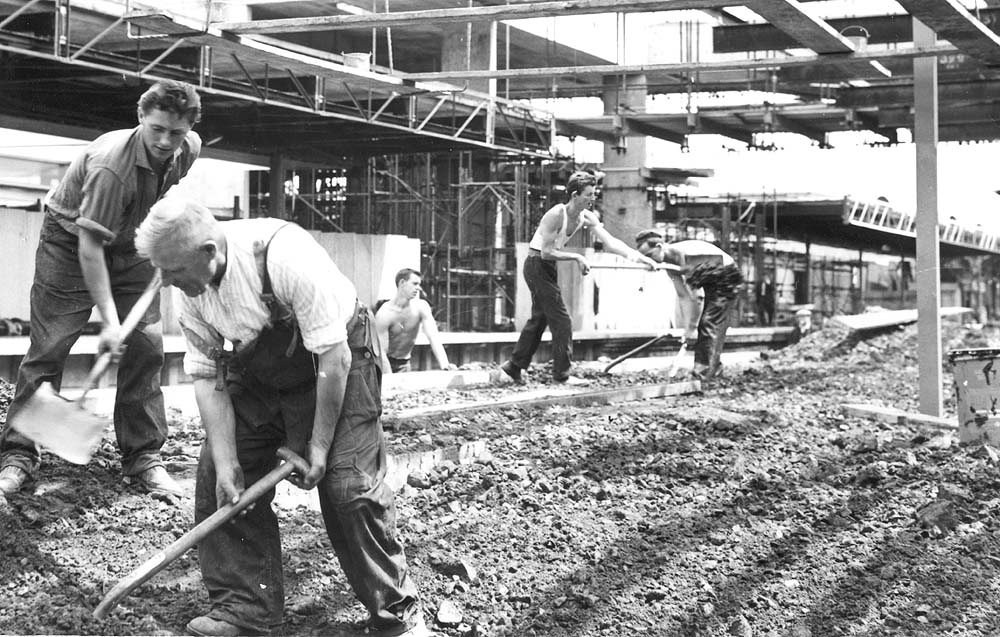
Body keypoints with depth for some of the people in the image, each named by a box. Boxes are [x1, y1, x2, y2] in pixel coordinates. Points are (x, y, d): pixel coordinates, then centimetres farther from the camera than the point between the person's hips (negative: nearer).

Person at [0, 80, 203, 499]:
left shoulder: (189, 150, -14)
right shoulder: (110, 164, -35)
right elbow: (90, 247, -35)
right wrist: (109, 320, -37)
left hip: (131, 247, 6)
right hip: (70, 242, -5)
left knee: (146, 347, -3)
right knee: (48, 349, -6)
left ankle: (143, 457, 5)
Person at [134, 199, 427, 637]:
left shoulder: (284, 255, -35)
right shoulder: (190, 289, -15)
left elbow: (334, 357, -30)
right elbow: (207, 376, -9)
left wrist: (319, 444, -23)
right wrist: (226, 462, -16)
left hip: (337, 359, -6)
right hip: (258, 372, 6)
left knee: (349, 487, -15)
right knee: (216, 477, -3)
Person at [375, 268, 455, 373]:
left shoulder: (421, 307, -11)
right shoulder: (384, 315, -21)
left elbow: (433, 337, -20)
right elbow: (381, 353, -22)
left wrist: (444, 364, -35)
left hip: (404, 364, 3)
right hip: (384, 364, -3)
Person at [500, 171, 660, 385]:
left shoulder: (587, 218, -2)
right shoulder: (556, 215, -25)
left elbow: (609, 241, -7)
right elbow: (546, 252, -25)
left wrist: (635, 255, -18)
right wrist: (576, 257, -23)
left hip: (547, 268, 9)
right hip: (537, 265, -9)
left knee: (539, 319, 17)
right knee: (561, 321, -7)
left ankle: (515, 366, 26)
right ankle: (561, 374, -1)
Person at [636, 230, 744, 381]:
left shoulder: (684, 255, -33)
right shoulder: (669, 263, -6)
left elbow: (693, 297, -31)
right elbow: (682, 296, -6)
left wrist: (691, 328, -27)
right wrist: (687, 327, -12)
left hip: (727, 277, -9)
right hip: (711, 283, 9)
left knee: (711, 323, -15)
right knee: (702, 324, 5)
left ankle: (707, 376, -16)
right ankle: (701, 371, 10)